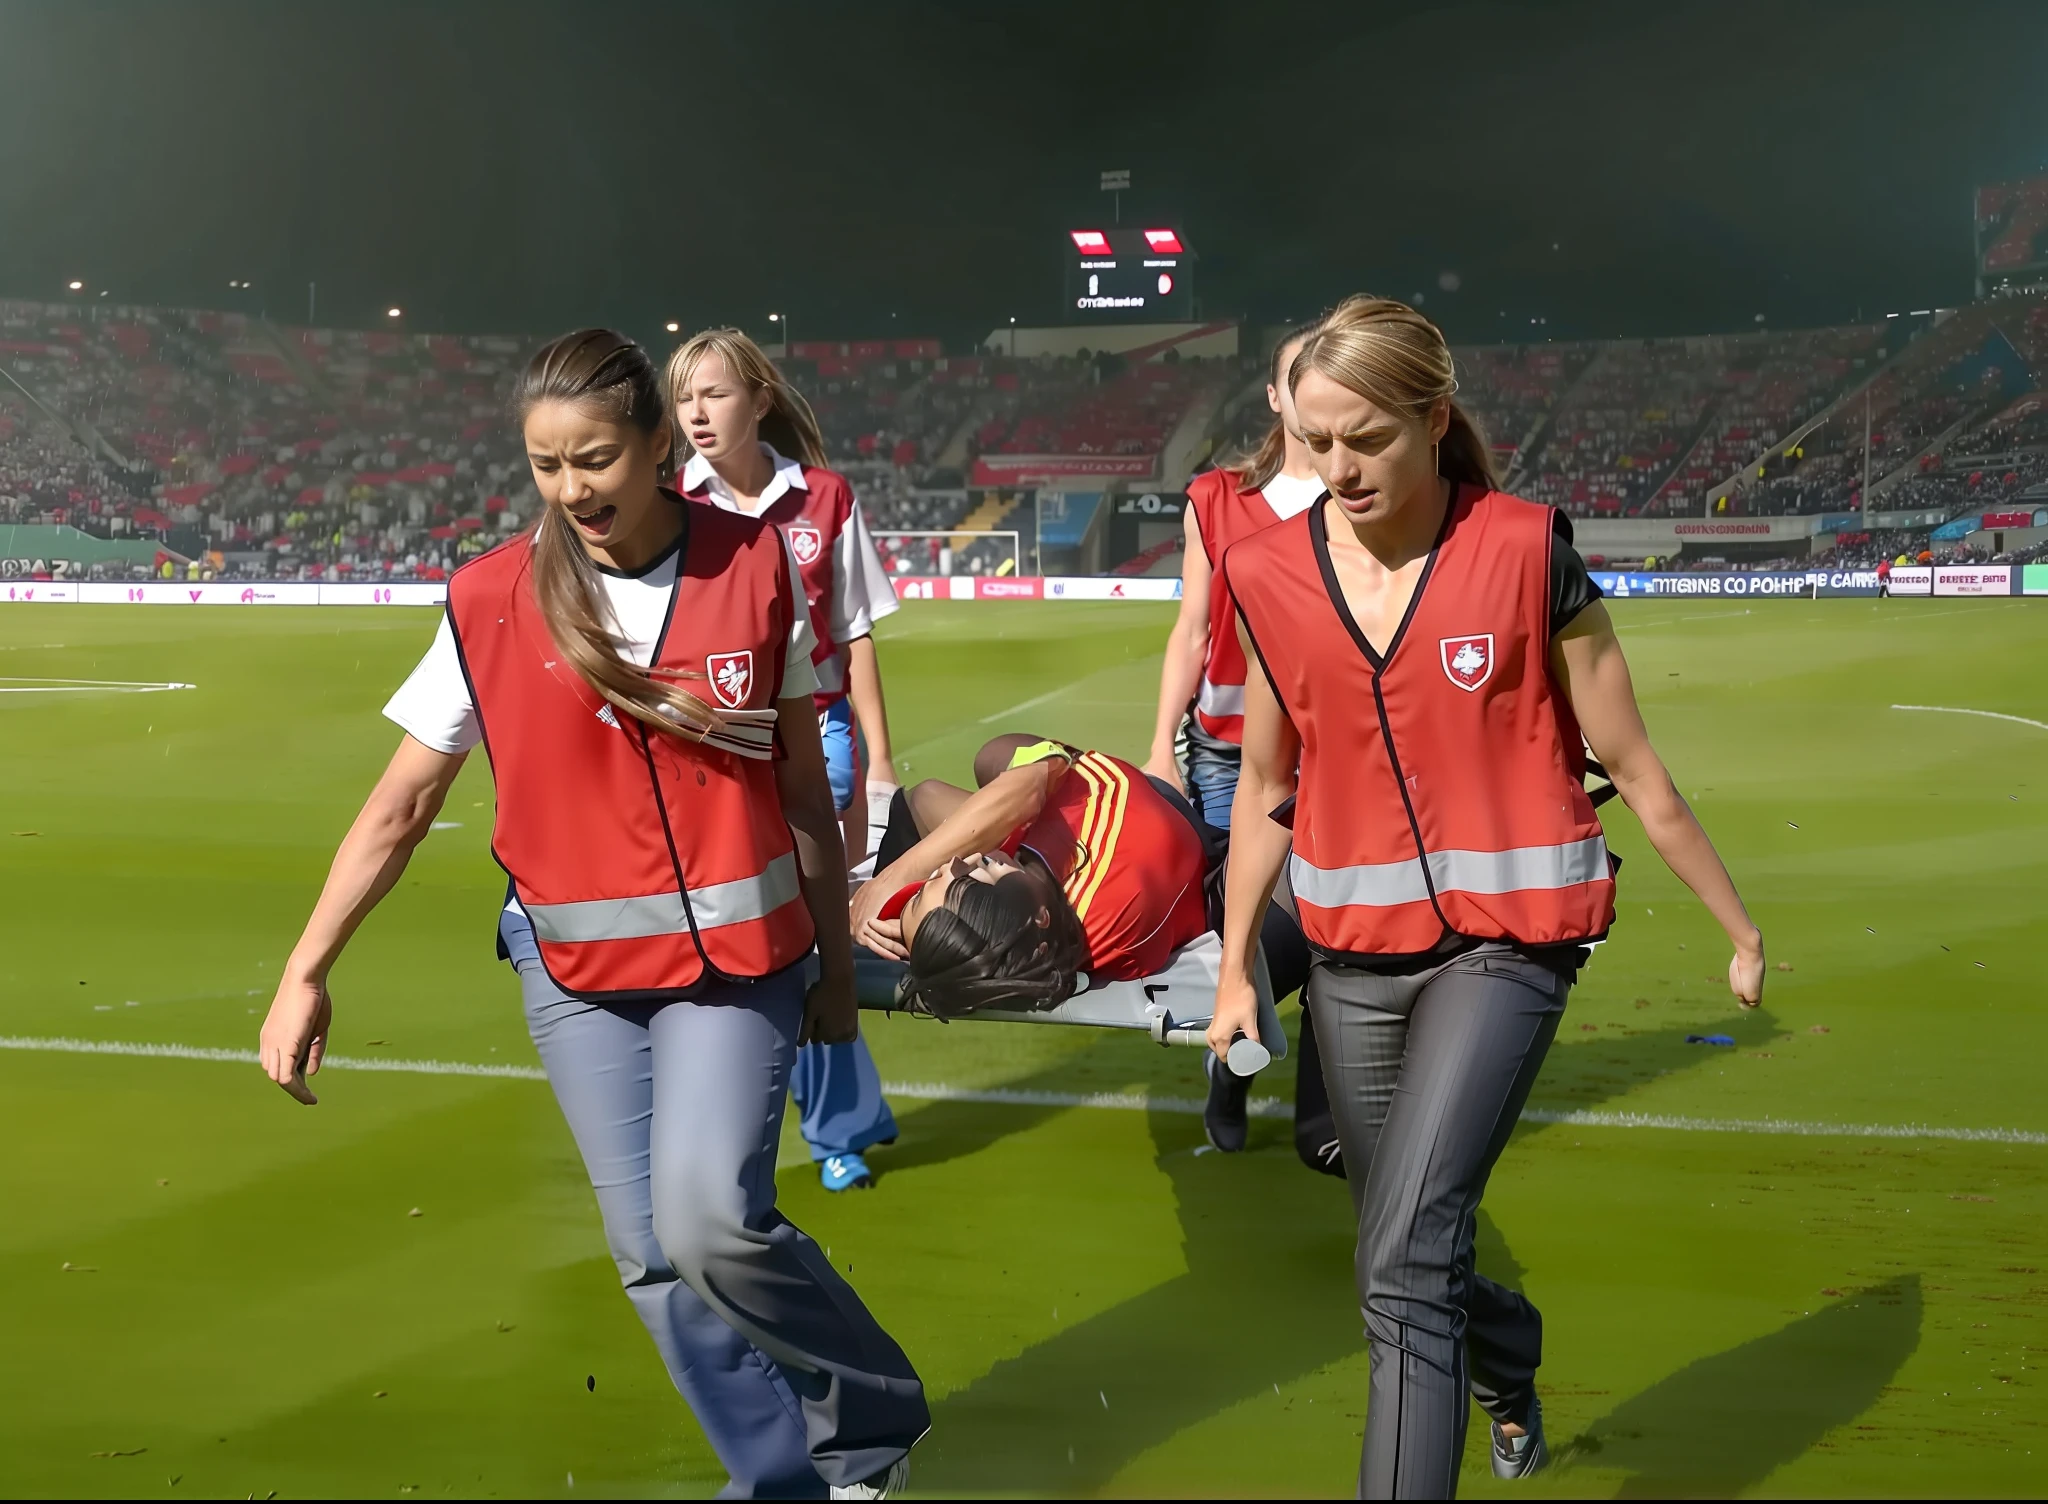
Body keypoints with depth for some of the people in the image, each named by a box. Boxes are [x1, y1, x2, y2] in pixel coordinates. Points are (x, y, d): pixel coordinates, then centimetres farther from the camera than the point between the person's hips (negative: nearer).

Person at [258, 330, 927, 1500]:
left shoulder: (754, 565, -6)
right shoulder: (490, 601, -7)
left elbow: (804, 777, 4)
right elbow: (401, 808, -1)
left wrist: (837, 955, 9)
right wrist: (308, 972, -5)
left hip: (739, 952, -2)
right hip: (578, 975, 2)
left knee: (710, 1220, -17)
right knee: (654, 1257, 6)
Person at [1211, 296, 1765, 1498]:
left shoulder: (1526, 552, -12)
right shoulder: (1273, 575, -1)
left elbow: (1636, 772, -3)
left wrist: (1742, 930, 4)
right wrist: (1237, 971, 13)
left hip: (1504, 943, -4)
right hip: (1353, 953, 4)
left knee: (1407, 1261, -19)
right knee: (1405, 1259, 18)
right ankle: (1509, 1373, 50)